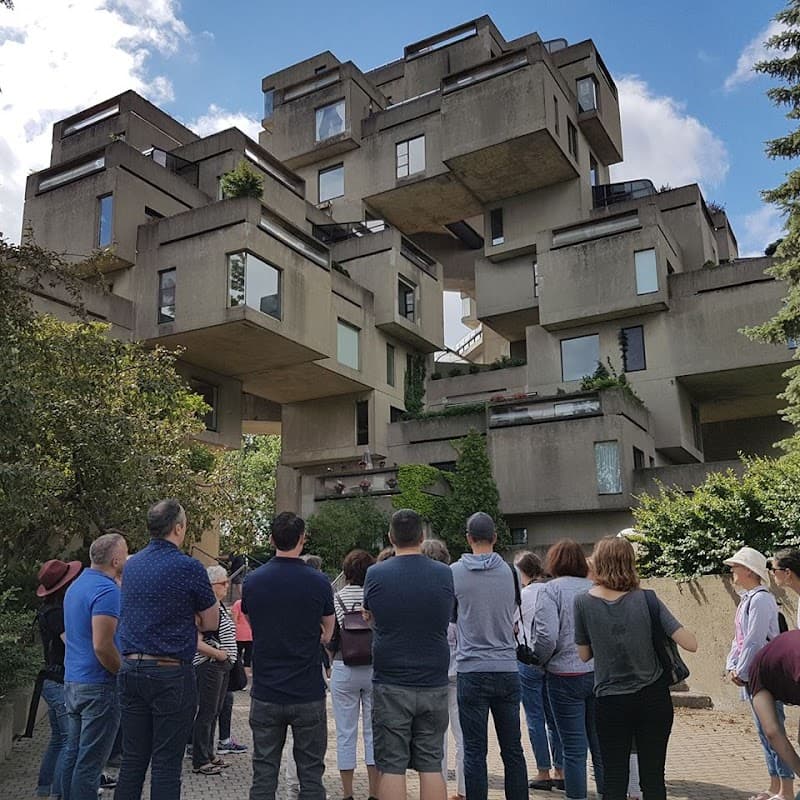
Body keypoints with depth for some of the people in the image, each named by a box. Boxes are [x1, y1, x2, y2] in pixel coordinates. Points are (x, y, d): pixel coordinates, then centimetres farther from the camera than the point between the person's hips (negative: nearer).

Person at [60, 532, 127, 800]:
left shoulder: (76, 586, 12)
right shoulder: (107, 590, -19)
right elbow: (102, 646, -24)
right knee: (90, 761, -3)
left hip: (72, 681, 9)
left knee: (74, 753, 16)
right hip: (99, 686, -9)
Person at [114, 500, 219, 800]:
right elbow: (211, 623, -3)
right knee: (166, 764, 2)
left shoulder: (131, 565, 8)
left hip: (130, 670, 6)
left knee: (132, 760, 13)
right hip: (170, 674, -6)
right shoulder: (189, 567, -12)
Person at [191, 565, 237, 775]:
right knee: (206, 713, -2)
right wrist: (218, 654, -17)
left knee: (215, 712, 16)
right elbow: (196, 642, -22)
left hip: (222, 665, 9)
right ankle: (199, 761, 7)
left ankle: (208, 753, 27)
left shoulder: (221, 606, 12)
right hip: (208, 665, -9)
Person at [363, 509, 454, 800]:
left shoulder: (375, 574, -6)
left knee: (392, 767, 5)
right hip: (433, 684, 2)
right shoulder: (445, 574, -3)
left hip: (391, 686, -2)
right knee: (431, 766, 10)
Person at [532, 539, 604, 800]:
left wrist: (539, 660, 2)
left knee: (574, 749, 3)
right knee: (601, 746, 13)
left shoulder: (551, 589, -7)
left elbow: (547, 637, -16)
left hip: (566, 675, -4)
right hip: (600, 674, 4)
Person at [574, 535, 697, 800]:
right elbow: (690, 644, -11)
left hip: (610, 700, 0)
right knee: (653, 777, 11)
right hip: (653, 697, 1)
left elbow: (584, 655, 1)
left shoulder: (583, 602, -8)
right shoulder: (646, 599, -8)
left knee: (614, 778, 9)